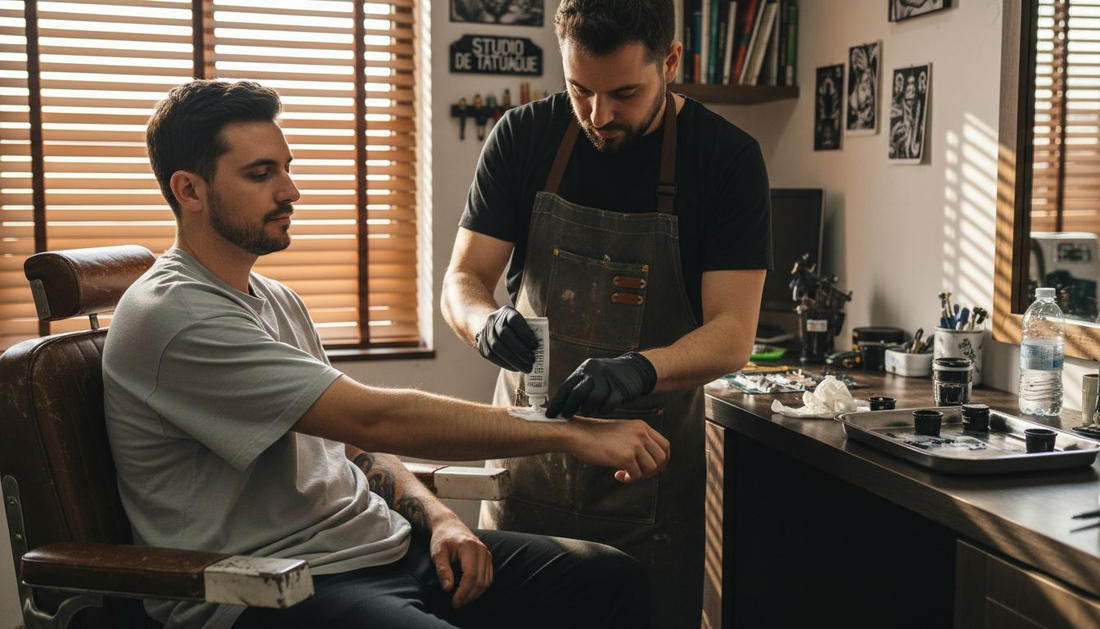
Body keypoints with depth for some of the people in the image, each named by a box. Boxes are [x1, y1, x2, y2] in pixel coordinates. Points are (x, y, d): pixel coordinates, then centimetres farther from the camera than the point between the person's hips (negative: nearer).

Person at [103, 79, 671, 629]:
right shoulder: (171, 314, -14)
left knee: (613, 579, -4)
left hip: (378, 544, 9)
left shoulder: (276, 300, 17)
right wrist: (571, 433, -19)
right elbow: (373, 417, -21)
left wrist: (438, 519, 0)